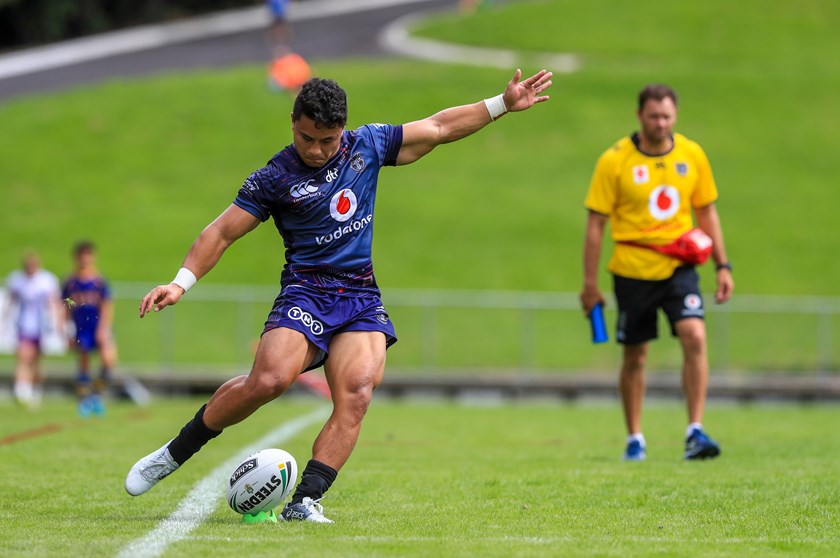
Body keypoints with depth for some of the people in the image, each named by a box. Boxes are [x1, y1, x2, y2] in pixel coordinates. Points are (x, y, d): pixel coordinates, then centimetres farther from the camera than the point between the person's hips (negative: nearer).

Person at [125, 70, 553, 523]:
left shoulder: (367, 145, 10)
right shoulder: (274, 178, -1)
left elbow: (438, 127, 20)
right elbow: (223, 232, 2)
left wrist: (503, 104, 20)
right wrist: (181, 282, -8)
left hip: (362, 297, 4)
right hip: (306, 292, -4)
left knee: (356, 394, -21)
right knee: (269, 380, -27)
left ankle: (304, 501, -22)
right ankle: (174, 453, -8)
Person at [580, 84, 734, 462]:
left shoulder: (692, 155, 2)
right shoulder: (615, 161, -8)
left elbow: (706, 213, 13)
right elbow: (595, 223, -4)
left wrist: (722, 265, 7)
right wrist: (589, 284, -6)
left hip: (679, 266, 2)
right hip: (632, 270, -2)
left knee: (695, 336, -17)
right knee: (635, 356, 7)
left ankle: (695, 432, -15)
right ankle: (635, 439, 23)